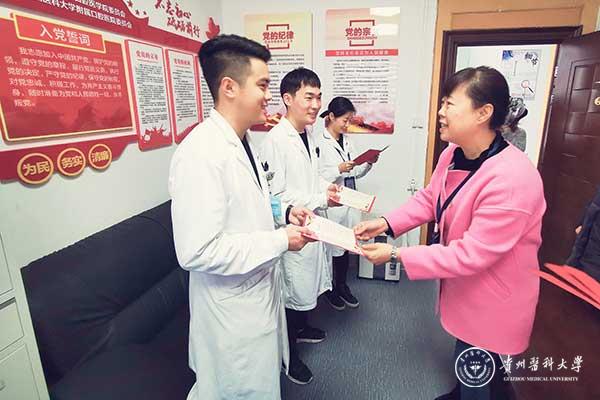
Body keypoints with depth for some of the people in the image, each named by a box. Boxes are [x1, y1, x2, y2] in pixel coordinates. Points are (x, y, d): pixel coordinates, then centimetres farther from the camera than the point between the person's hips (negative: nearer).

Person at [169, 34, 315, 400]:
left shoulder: (240, 142, 4)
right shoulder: (200, 153, -27)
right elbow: (197, 252, -29)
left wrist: (283, 213, -1)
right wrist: (281, 241, -23)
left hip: (259, 291, 9)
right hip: (232, 309, -9)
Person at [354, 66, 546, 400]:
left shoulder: (512, 178, -34)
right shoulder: (452, 155, -9)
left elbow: (471, 254, -33)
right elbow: (428, 199, 4)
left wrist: (395, 255, -30)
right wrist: (386, 223, -11)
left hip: (492, 301, -7)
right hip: (463, 288, 8)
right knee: (465, 360, 33)